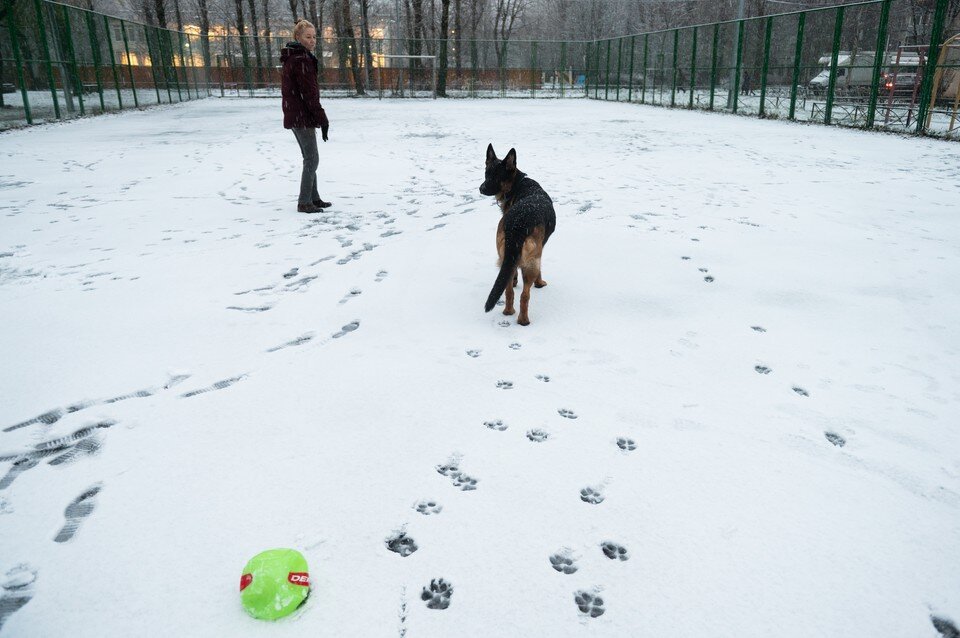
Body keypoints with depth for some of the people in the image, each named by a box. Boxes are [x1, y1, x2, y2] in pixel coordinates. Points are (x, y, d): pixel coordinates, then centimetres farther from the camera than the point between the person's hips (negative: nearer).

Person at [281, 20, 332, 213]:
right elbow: (309, 93, -20)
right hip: (302, 117, -10)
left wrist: (318, 117, 18)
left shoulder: (293, 58, 17)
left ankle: (313, 198, 23)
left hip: (295, 116, 10)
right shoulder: (302, 60, -15)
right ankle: (304, 202, -2)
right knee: (312, 159, -6)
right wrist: (323, 119, -16)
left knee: (310, 158, 16)